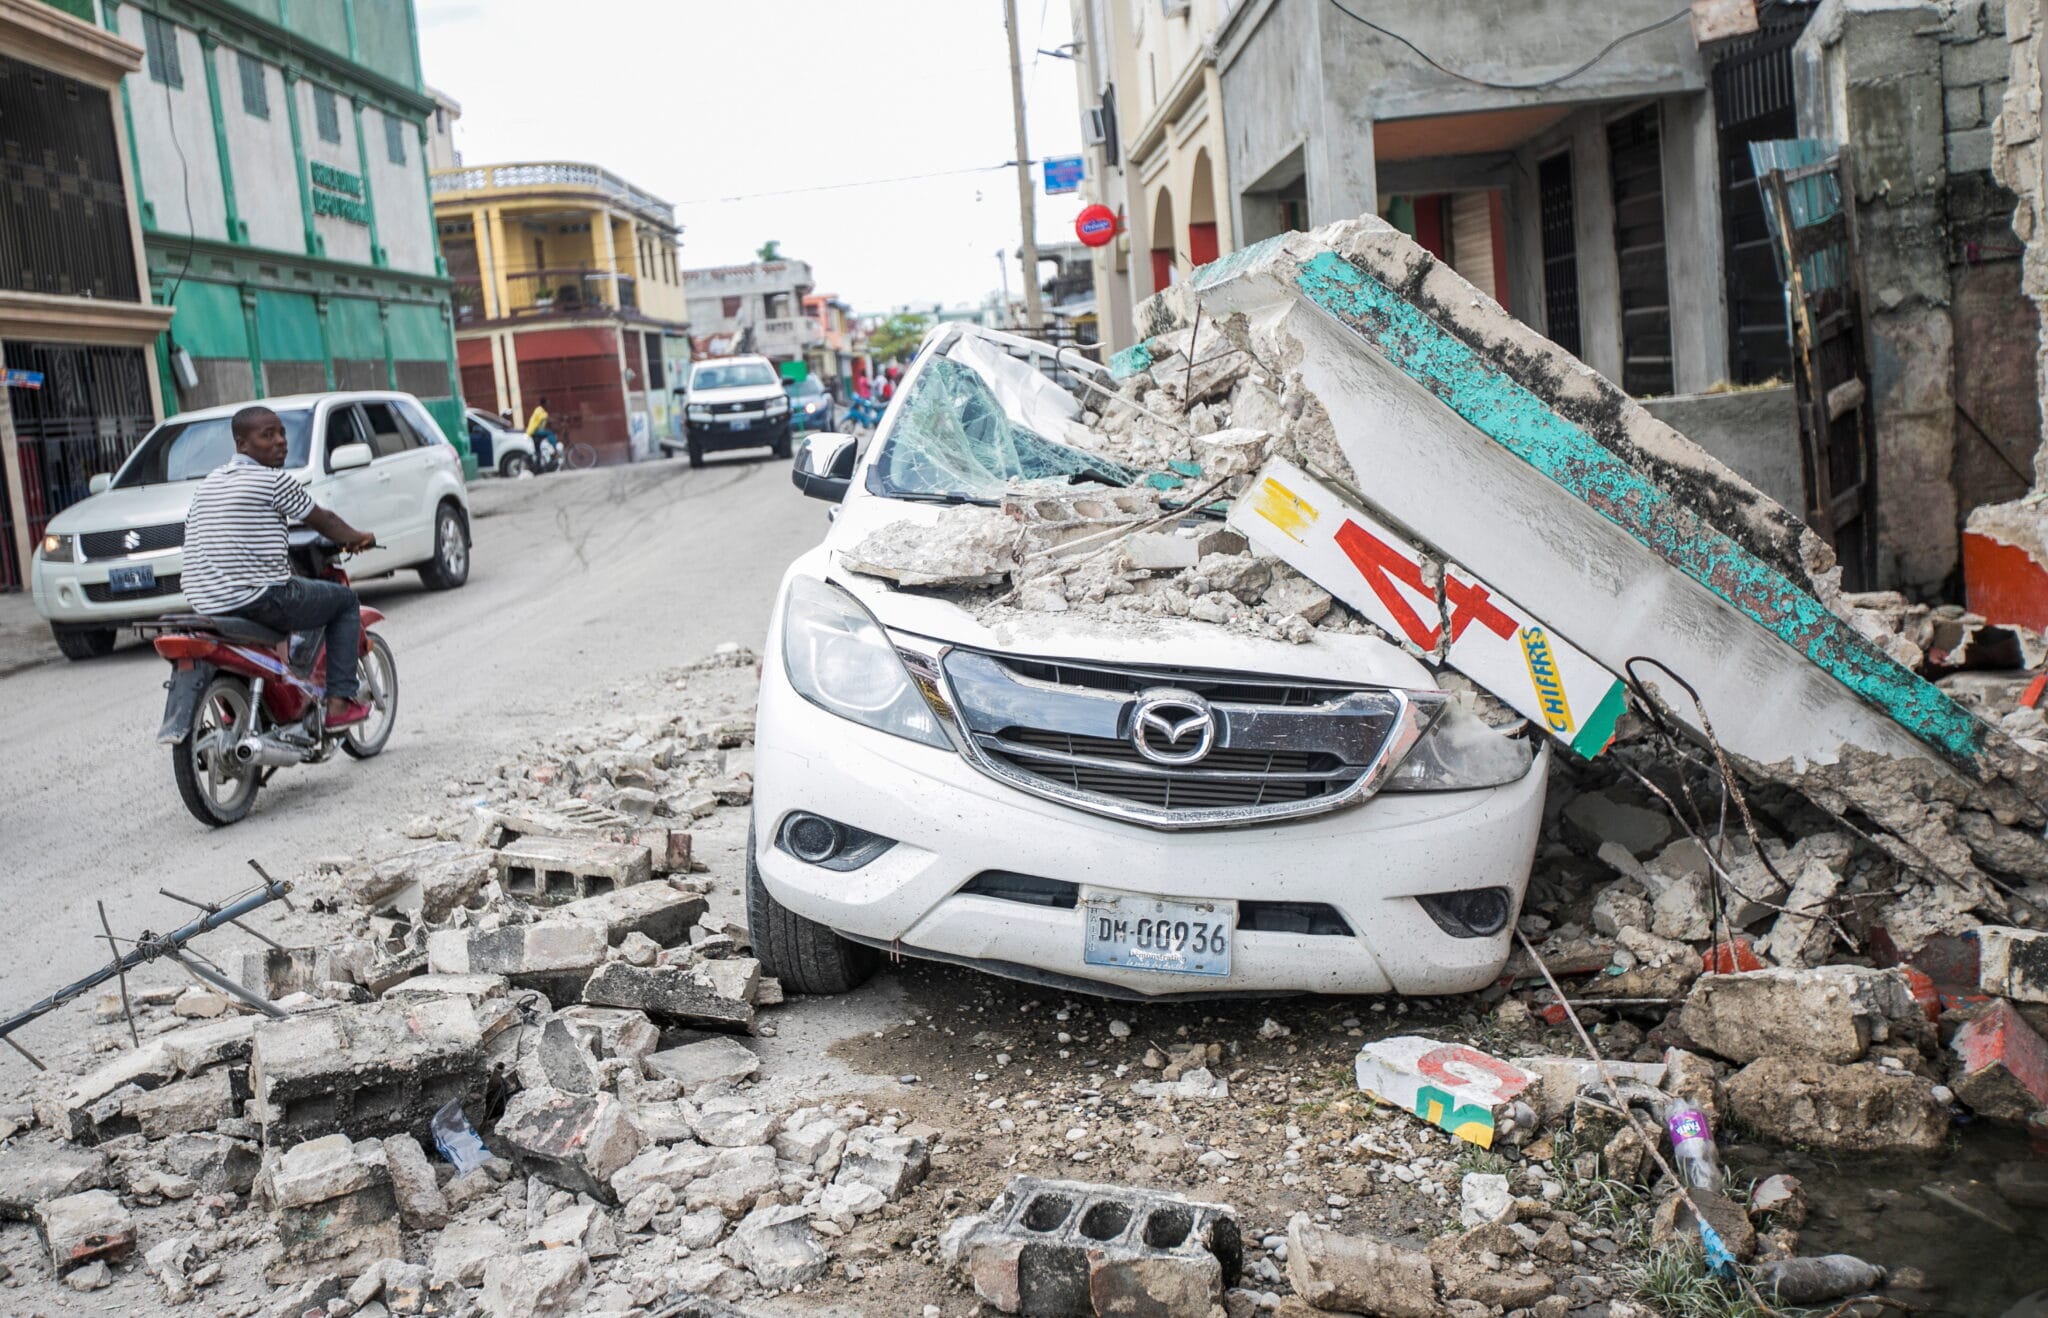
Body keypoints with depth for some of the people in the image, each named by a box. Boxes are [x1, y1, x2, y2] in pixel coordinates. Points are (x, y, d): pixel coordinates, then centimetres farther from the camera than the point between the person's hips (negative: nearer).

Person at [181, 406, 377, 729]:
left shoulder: (208, 483, 15)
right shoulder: (274, 480, -8)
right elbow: (323, 521, 2)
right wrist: (358, 538, 22)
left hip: (203, 603, 8)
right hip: (258, 600, -8)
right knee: (345, 599, 12)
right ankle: (339, 703, 3)